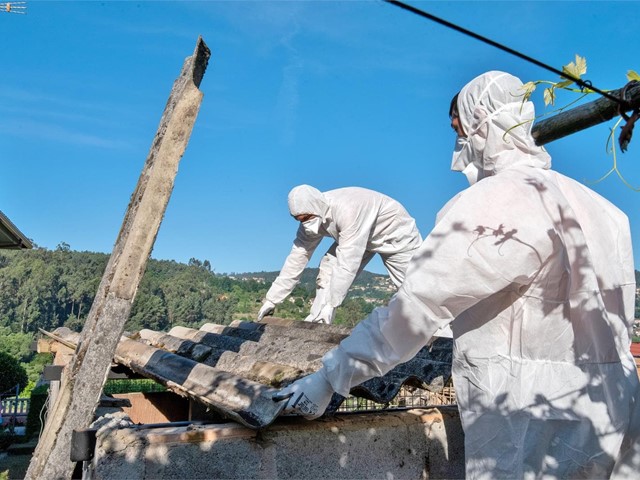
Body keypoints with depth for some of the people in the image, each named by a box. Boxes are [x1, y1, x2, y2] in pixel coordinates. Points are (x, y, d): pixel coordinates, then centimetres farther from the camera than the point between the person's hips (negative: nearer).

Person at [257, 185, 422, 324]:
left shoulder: (348, 210, -41)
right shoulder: (312, 216, -17)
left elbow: (348, 263, -42)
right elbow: (297, 257, -13)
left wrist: (330, 304, -40)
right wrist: (272, 299, -13)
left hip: (395, 230, -6)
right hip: (359, 235, 7)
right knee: (328, 268, -8)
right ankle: (316, 323, -4)